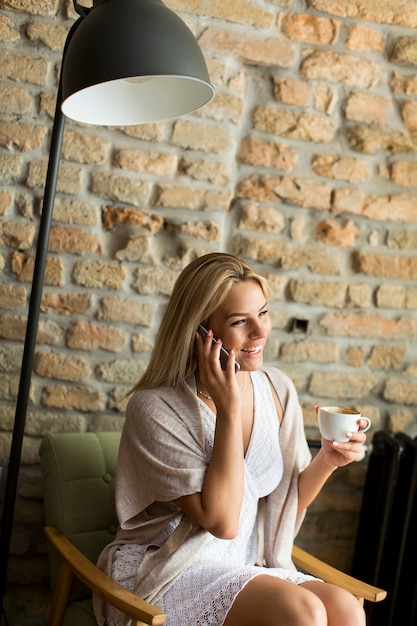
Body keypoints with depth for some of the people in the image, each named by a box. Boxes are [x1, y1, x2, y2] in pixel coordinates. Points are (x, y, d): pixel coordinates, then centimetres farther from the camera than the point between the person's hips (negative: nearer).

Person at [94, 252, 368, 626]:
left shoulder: (278, 390, 1)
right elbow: (221, 521, -20)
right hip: (164, 573, -5)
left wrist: (326, 462, -9)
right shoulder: (156, 408, -17)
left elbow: (282, 507, 10)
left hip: (248, 567, 6)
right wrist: (229, 407, -23)